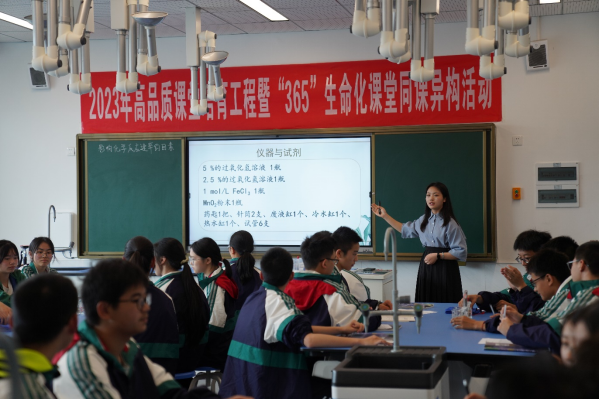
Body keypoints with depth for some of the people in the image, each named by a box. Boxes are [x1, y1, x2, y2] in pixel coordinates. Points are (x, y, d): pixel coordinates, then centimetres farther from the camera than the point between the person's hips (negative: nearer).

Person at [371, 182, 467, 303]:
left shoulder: (450, 223, -10)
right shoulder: (424, 220, 10)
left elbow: (461, 252, -10)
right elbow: (405, 230, 28)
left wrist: (438, 256, -13)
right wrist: (385, 216, 26)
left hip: (445, 269, -6)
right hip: (426, 267, 6)